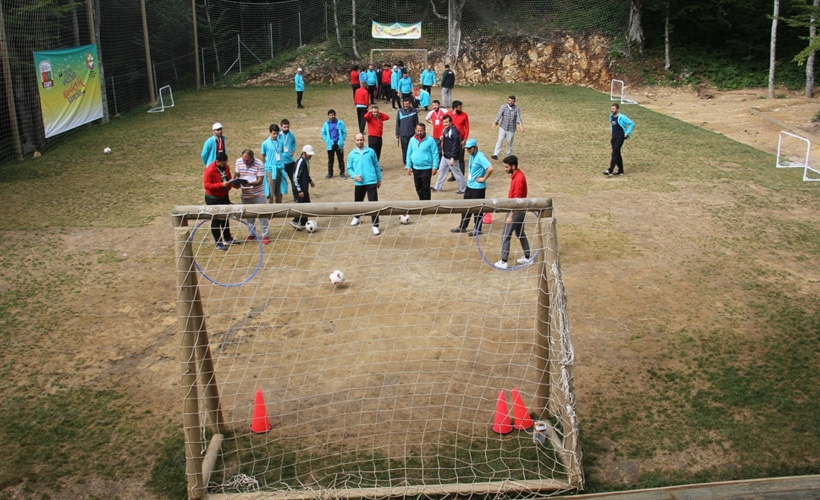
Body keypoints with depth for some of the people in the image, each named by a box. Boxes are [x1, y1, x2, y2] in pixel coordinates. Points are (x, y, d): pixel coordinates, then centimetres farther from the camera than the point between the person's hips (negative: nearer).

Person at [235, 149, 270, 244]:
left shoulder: (259, 164, -17)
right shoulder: (238, 162, -5)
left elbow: (260, 180, -19)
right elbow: (237, 175, 5)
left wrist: (250, 184, -36)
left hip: (258, 194, -4)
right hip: (245, 194, 4)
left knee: (262, 215, 0)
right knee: (249, 215, 15)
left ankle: (265, 236, 9)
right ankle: (252, 234, 31)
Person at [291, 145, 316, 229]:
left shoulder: (307, 161, 5)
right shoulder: (300, 162, -22)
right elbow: (295, 177, -22)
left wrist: (310, 181, 14)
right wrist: (299, 191, -22)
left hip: (305, 188, 9)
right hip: (299, 189, -9)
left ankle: (304, 223, 22)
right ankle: (295, 221, 9)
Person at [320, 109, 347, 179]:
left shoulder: (340, 123, -3)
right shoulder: (326, 124, 1)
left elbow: (344, 133, 2)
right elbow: (323, 133, 11)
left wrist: (341, 141, -3)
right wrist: (327, 140, 1)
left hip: (339, 144, -1)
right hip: (330, 145, 1)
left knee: (341, 159, 3)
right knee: (330, 159, 10)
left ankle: (342, 173, 11)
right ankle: (330, 173, 19)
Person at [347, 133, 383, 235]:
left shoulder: (371, 151, 3)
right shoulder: (352, 154, 5)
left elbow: (376, 166, 9)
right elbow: (349, 169, 9)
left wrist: (379, 179, 11)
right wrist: (354, 175, -11)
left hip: (371, 182, -2)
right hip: (359, 183, 2)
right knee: (358, 202, 17)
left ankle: (375, 225, -3)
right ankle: (356, 218, 45)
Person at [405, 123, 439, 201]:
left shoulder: (430, 140, -11)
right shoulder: (412, 140, 2)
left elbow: (435, 154, -9)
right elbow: (409, 154, 8)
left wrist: (435, 167, -12)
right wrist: (408, 166, 5)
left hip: (426, 168, -5)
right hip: (415, 168, 5)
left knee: (425, 188, 0)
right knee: (418, 187, 14)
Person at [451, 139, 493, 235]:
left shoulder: (480, 157, -21)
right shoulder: (471, 155, 7)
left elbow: (490, 168, -32)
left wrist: (483, 178, -21)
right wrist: (469, 178, 13)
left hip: (478, 187, -9)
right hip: (469, 186, 9)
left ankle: (477, 229, 15)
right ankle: (462, 227, 27)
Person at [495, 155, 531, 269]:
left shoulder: (519, 178, -23)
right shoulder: (515, 175, 6)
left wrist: (511, 216, -25)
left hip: (517, 211, -10)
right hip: (519, 210, 10)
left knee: (505, 236, -5)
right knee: (520, 234, 19)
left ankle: (503, 262, -1)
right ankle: (527, 258, 28)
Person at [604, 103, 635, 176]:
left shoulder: (621, 117, -12)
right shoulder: (611, 117, 10)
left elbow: (632, 124, -11)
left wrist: (627, 133, -14)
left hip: (620, 137, -8)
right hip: (614, 137, 8)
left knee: (615, 153, -14)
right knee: (617, 154, 11)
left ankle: (610, 171, -19)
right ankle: (620, 171, 19)